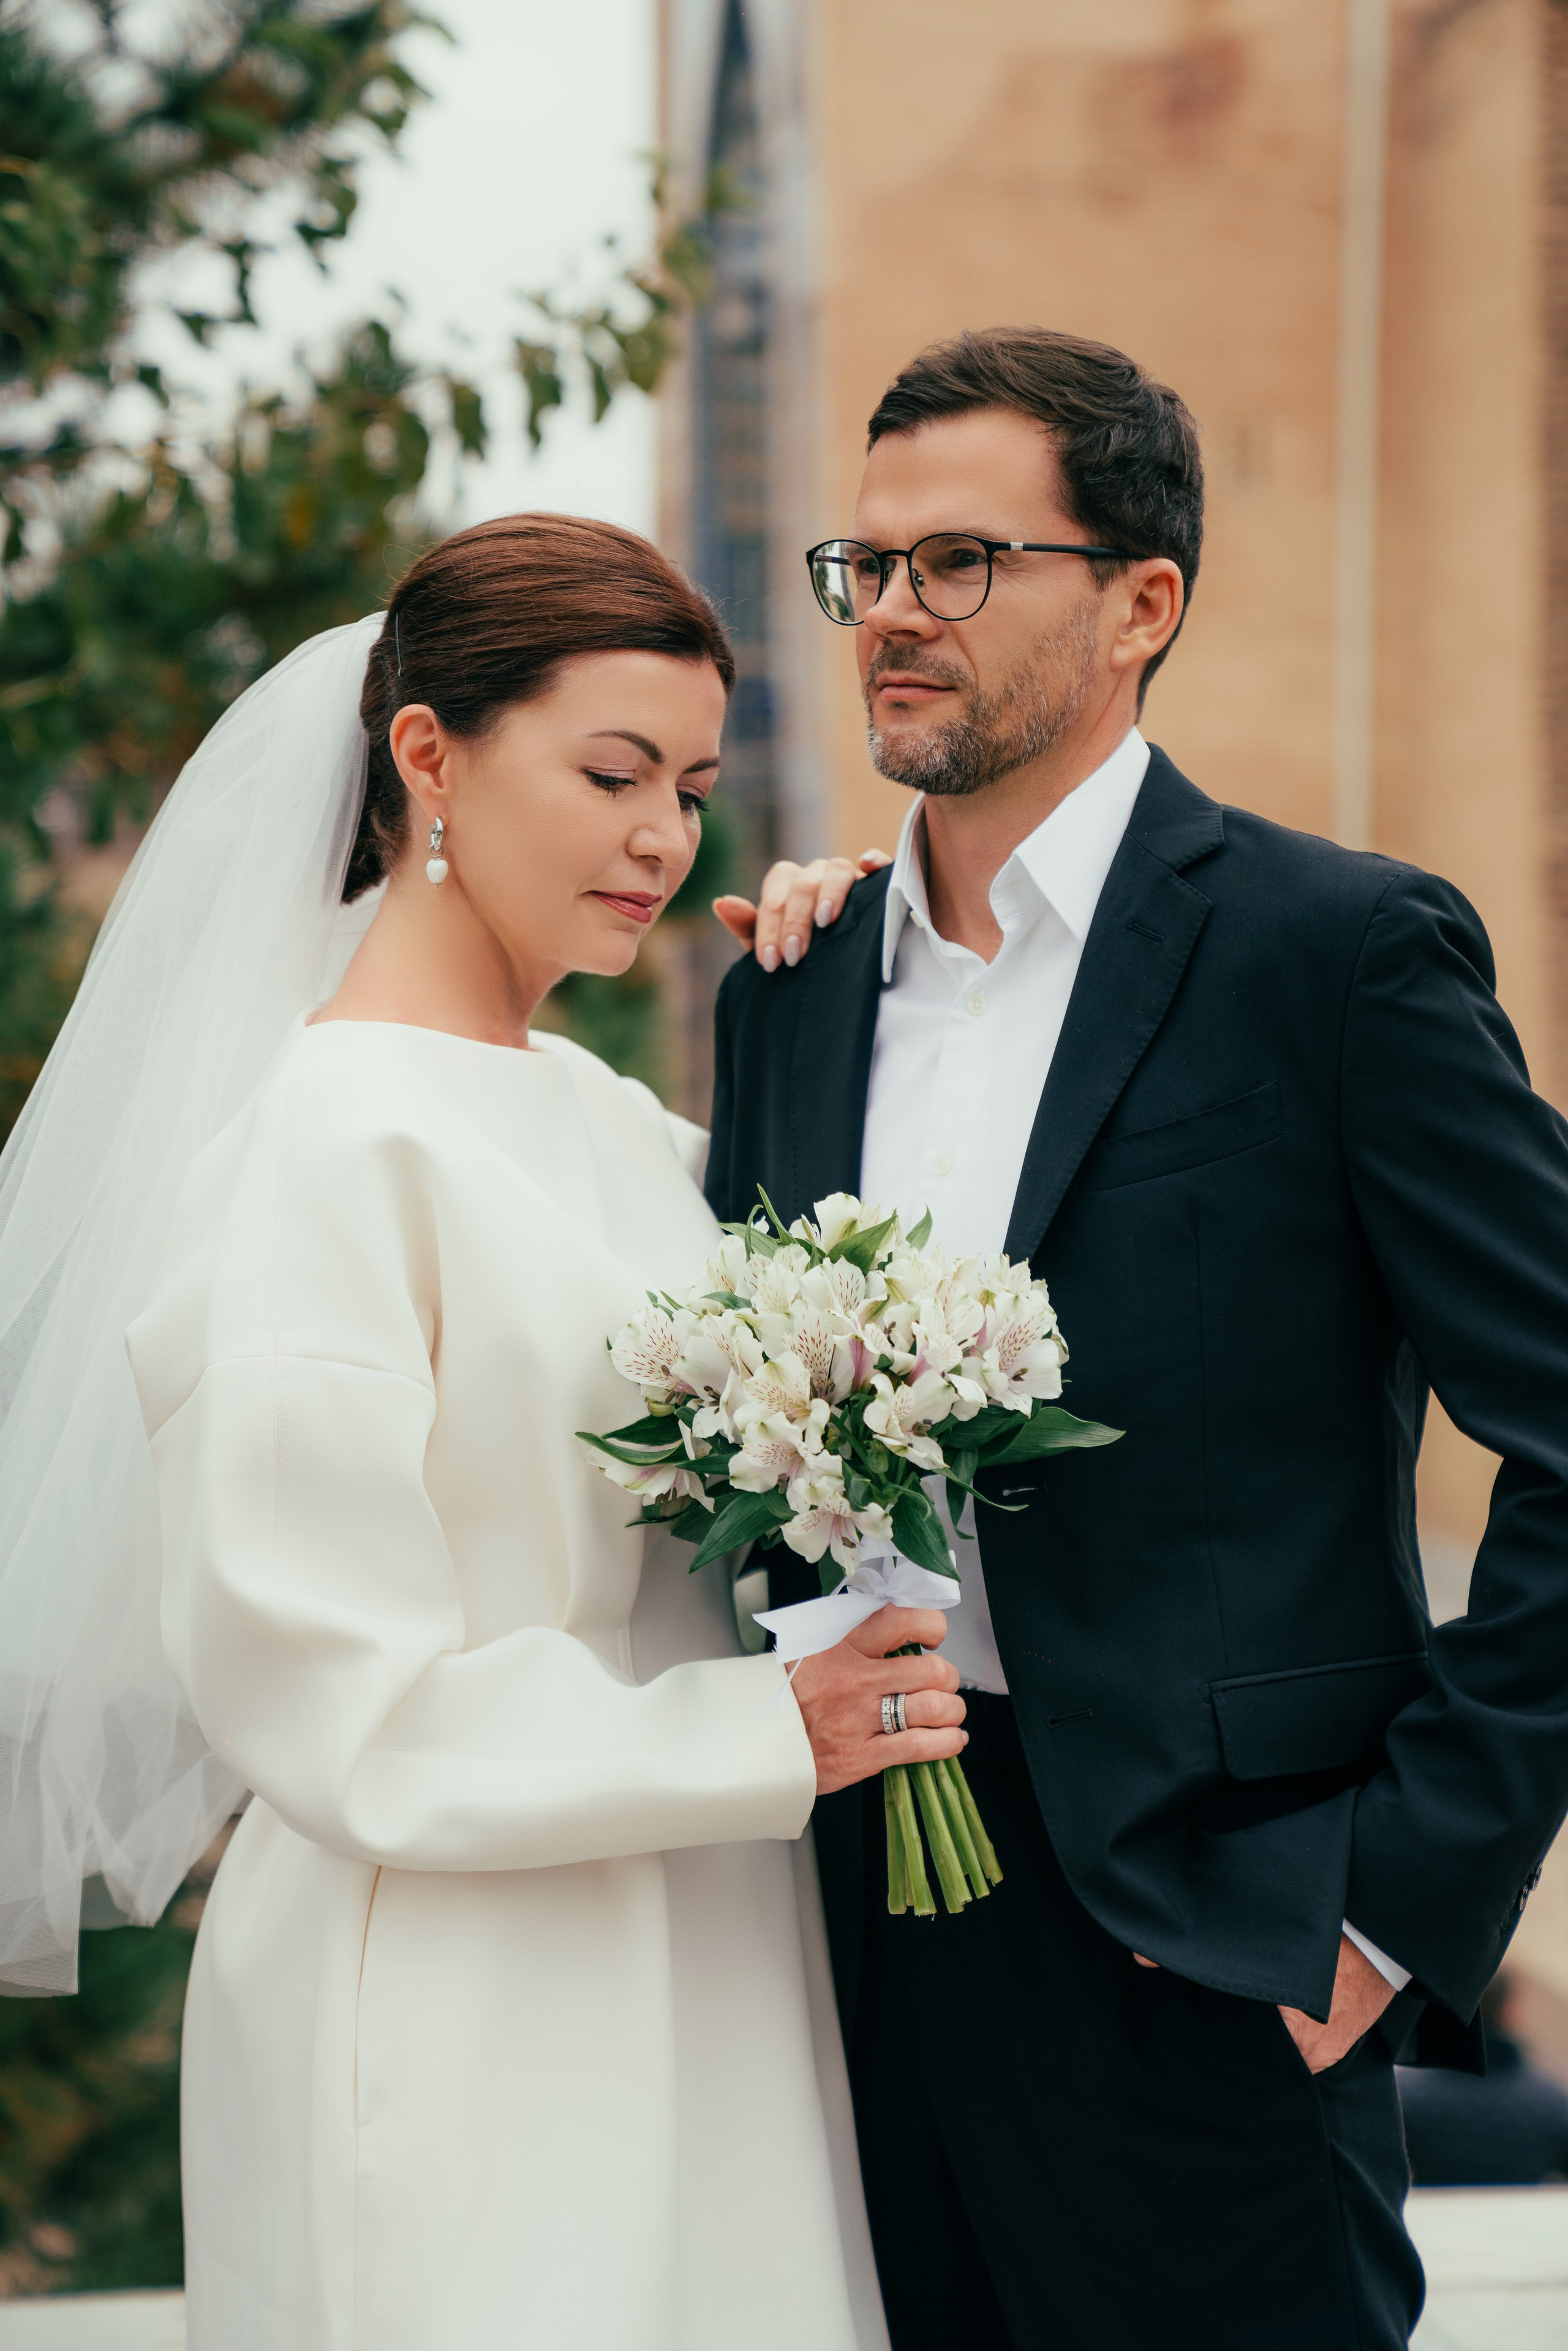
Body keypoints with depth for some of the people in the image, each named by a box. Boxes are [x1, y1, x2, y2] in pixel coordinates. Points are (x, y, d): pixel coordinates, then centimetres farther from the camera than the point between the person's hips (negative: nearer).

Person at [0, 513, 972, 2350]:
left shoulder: (593, 1112, 9)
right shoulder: (333, 1145, -14)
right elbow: (311, 1682, -17)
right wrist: (765, 1739, -19)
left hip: (686, 1977, 8)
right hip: (459, 2036, -8)